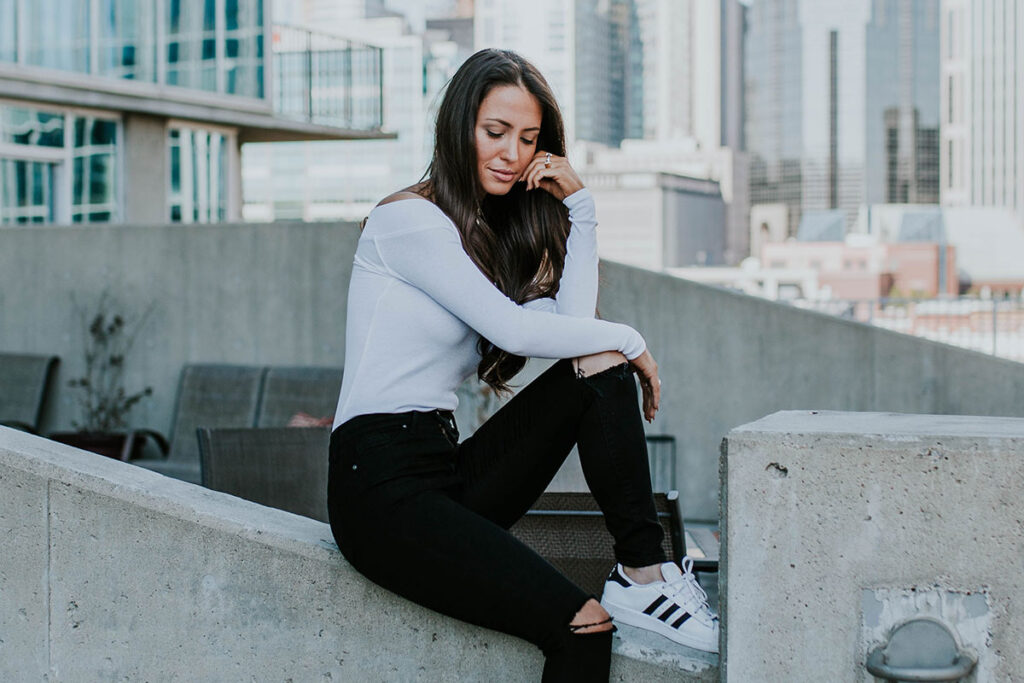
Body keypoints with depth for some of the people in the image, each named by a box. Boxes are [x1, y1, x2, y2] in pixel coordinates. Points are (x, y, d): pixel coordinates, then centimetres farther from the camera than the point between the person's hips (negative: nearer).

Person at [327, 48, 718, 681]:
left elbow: (573, 320, 4)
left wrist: (578, 202, 3)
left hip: (448, 472, 8)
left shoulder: (496, 232, 20)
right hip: (381, 484, -8)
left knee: (600, 363, -8)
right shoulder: (409, 219, -6)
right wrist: (628, 339, -3)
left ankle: (643, 573, -12)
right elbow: (513, 328, -15)